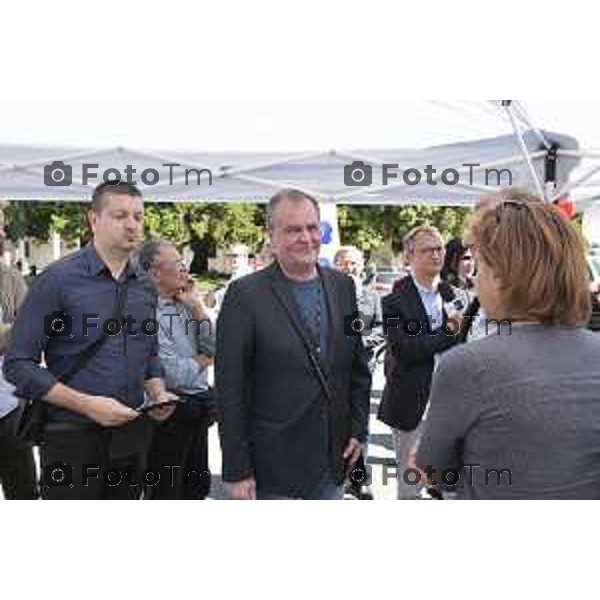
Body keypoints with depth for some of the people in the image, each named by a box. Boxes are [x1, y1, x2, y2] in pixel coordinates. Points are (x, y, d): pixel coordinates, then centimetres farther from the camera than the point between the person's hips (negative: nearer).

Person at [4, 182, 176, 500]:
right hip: (73, 437, -5)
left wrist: (158, 393, -1)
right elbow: (18, 364, -11)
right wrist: (87, 405, -19)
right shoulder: (57, 279, -9)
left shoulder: (145, 285, 8)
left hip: (133, 435, 6)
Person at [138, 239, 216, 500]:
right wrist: (203, 360, -4)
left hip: (198, 409, 8)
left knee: (198, 487, 23)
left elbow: (214, 347, 1)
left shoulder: (185, 304, 4)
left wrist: (197, 306, -6)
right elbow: (173, 375, -23)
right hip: (171, 412, -8)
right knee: (166, 492, 9)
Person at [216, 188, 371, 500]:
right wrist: (237, 470, -12)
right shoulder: (245, 295, -12)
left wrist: (358, 429, 7)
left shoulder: (342, 286, 4)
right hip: (274, 462, -4)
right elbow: (229, 390, -12)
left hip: (333, 459, 5)